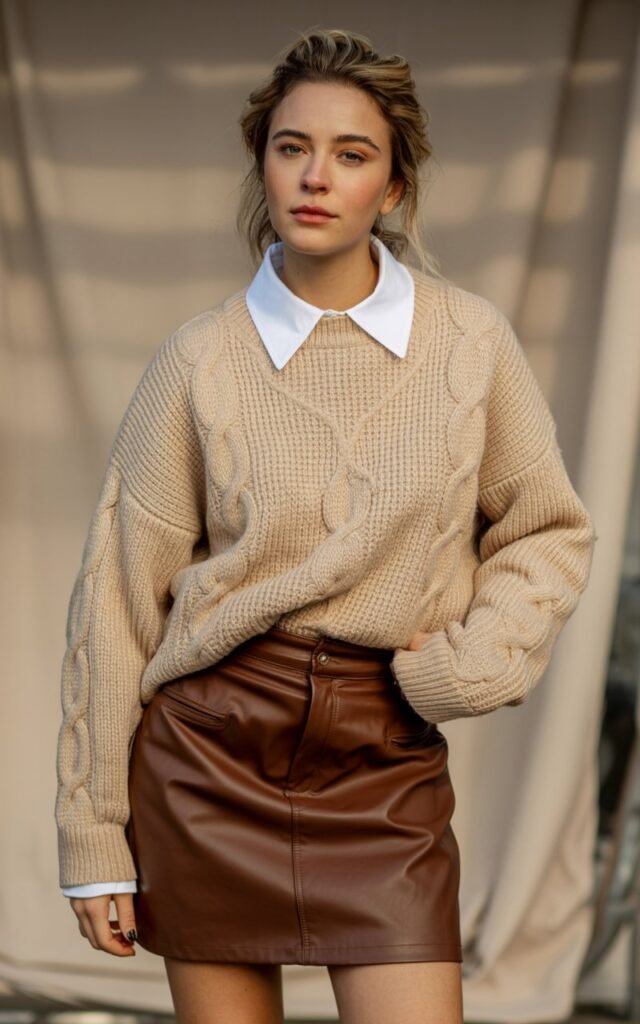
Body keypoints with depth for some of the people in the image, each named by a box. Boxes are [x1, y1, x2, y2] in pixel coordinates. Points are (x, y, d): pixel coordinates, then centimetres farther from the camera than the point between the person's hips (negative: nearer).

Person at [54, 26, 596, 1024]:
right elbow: (119, 597, 0)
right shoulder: (201, 359, -3)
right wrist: (94, 836, 0)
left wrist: (475, 662, -7)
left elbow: (549, 531, 12)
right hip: (211, 753, 0)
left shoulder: (469, 339, -1)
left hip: (386, 765, 0)